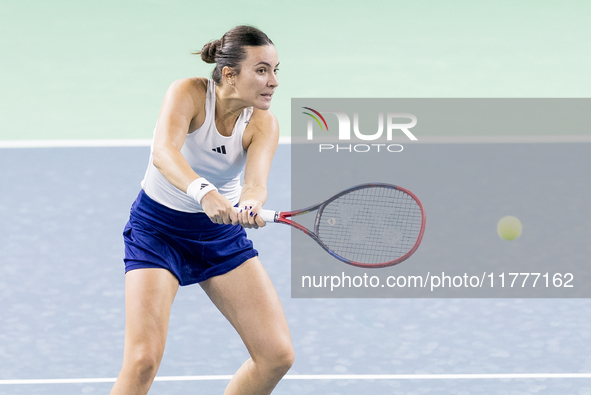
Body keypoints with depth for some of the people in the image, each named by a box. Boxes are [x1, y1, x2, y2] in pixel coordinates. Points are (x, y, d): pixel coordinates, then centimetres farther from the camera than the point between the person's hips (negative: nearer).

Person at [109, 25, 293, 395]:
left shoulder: (263, 123, -13)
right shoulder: (188, 94, -22)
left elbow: (255, 181, -31)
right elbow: (163, 152, -41)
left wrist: (250, 205, -55)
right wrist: (203, 192, -60)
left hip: (221, 231, 4)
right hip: (158, 229, -4)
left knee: (277, 355, -6)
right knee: (143, 361, -21)